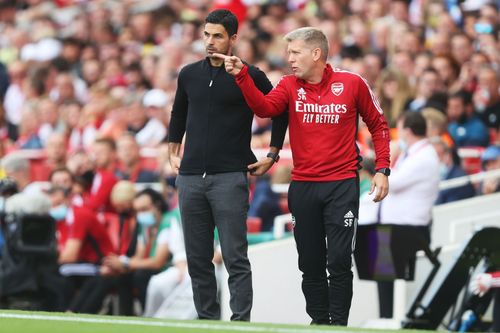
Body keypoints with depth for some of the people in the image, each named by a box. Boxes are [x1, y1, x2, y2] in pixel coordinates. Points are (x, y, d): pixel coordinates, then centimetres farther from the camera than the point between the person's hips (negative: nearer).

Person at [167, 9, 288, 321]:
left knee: (235, 258, -8)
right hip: (191, 176, 5)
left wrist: (272, 155, 6)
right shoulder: (189, 74, 10)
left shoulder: (249, 76, -3)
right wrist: (173, 152, 23)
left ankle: (240, 322, -9)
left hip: (230, 178, -5)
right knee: (198, 258, 6)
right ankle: (207, 320, 12)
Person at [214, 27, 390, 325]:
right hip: (303, 187, 3)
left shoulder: (352, 84, -3)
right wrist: (242, 75, -26)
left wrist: (382, 170, 0)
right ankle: (318, 322, 21)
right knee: (310, 263, 9)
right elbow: (264, 108, -16)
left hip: (342, 185, -3)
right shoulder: (290, 86, 3)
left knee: (339, 261, -7)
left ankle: (339, 324, 2)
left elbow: (378, 125, 6)